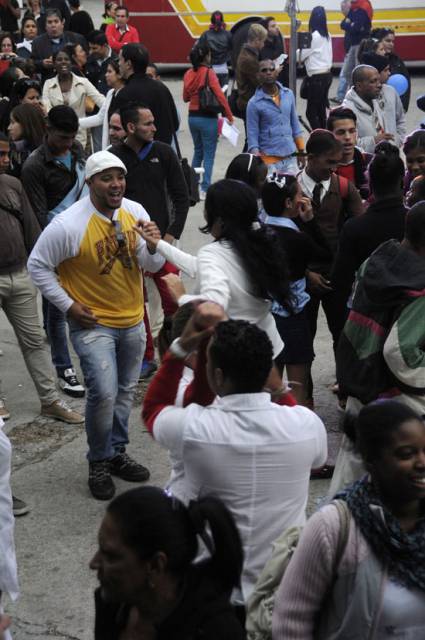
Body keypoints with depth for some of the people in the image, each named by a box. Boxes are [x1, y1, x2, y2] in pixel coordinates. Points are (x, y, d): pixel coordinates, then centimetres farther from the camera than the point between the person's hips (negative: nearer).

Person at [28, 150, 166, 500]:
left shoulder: (136, 213, -6)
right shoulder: (68, 225, -21)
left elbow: (153, 267, -4)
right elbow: (37, 266, -10)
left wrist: (151, 247, -27)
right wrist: (69, 305, -13)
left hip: (132, 321, 6)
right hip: (93, 323, -5)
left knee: (125, 391, 17)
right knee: (104, 393, -15)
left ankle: (117, 452, 37)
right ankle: (99, 462, 7)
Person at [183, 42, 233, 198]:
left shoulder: (188, 73, 3)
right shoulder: (208, 72, -13)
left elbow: (185, 97, 12)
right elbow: (220, 96, -17)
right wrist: (229, 116, -12)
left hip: (192, 117, 6)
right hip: (208, 118, -6)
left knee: (198, 151, 21)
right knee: (209, 154, 2)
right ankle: (205, 189, -1)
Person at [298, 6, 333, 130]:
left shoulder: (314, 36, -15)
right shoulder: (327, 36, 10)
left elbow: (300, 56, -8)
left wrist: (298, 47, 9)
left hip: (317, 77, -8)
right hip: (327, 75, 8)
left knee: (311, 112, -5)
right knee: (321, 110, 15)